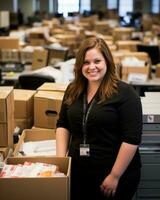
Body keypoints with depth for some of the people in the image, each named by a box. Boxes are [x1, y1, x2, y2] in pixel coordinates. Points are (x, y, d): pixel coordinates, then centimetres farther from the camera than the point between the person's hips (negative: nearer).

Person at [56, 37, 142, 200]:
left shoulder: (124, 93, -13)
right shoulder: (73, 90, 4)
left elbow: (132, 138, -17)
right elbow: (63, 125, 12)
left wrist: (115, 176, -17)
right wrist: (61, 158, -1)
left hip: (116, 174, -5)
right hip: (77, 171, 5)